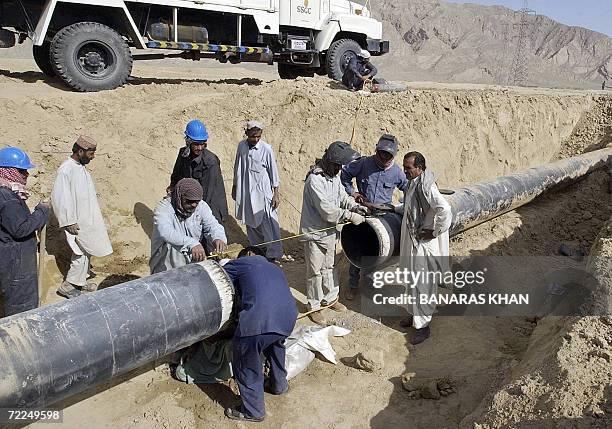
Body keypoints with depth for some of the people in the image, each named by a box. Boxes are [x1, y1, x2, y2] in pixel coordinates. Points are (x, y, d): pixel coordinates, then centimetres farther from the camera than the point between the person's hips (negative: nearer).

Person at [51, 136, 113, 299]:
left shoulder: (80, 167, 7)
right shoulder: (66, 170, -20)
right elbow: (60, 198, -22)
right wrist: (69, 222, -20)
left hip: (87, 220, 9)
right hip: (77, 223, -9)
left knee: (85, 252, 16)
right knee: (81, 254, -2)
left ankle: (81, 281, 31)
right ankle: (67, 286, 12)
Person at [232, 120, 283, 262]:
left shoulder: (266, 149, -12)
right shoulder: (241, 146, 1)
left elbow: (273, 172, -7)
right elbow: (237, 167, 13)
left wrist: (276, 194, -7)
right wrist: (234, 187, 17)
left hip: (262, 193, -5)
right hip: (245, 192, 5)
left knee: (268, 224, -6)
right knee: (250, 223, 16)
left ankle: (273, 254, 0)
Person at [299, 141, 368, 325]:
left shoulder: (334, 175, 2)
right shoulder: (315, 180, -26)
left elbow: (342, 195, 12)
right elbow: (327, 210, -29)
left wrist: (355, 205, -6)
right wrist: (350, 216, -25)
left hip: (330, 231, 8)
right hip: (314, 234, -8)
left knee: (329, 267, 23)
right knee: (315, 272, 6)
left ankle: (330, 298, 40)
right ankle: (314, 307, 22)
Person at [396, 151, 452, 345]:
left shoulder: (425, 186, -23)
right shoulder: (414, 183, 7)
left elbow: (444, 209, -34)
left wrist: (435, 231, -24)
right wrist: (393, 209, 15)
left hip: (423, 243, -10)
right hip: (411, 240, 10)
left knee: (421, 284, 1)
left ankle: (423, 326, 13)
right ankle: (416, 315, 37)